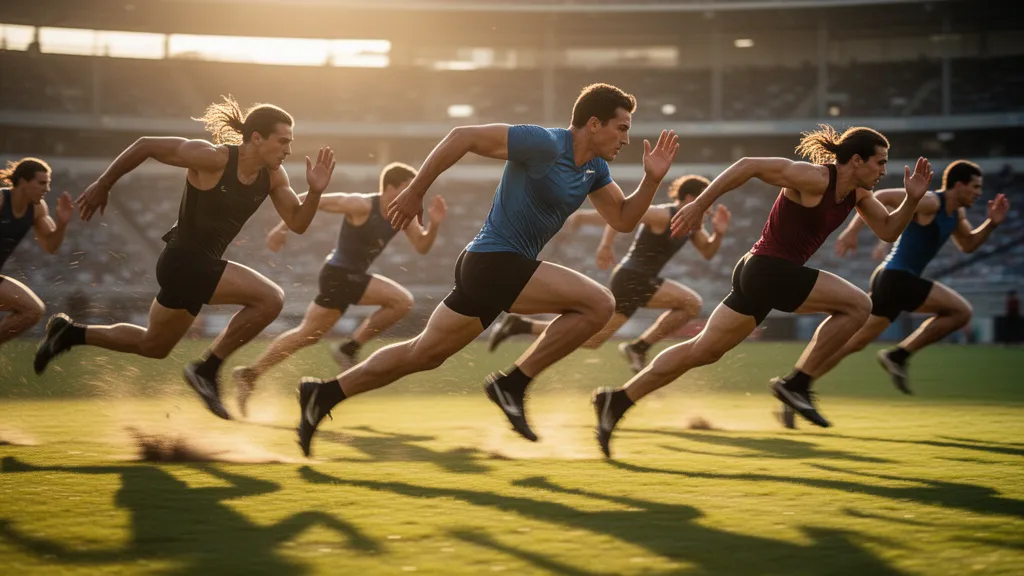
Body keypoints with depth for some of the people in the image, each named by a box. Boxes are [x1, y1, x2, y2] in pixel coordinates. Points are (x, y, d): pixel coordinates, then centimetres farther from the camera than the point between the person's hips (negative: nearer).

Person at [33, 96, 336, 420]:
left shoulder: (272, 177, -1)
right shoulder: (213, 158, -20)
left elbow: (297, 223, 2)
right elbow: (146, 146, -13)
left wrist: (315, 191, -17)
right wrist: (102, 186, -5)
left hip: (203, 265, 8)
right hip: (184, 261, -8)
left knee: (152, 347, 23)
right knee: (270, 299, -22)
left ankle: (70, 334, 37)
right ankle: (207, 370, -9)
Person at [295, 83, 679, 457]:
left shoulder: (594, 169, 10)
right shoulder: (545, 144, -17)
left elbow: (623, 220, 14)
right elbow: (463, 137, -16)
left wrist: (652, 179, -2)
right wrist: (415, 192, -14)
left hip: (483, 270, 9)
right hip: (494, 261, -9)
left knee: (422, 354, 16)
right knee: (597, 304, -14)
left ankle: (325, 394, 22)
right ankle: (512, 383, -9)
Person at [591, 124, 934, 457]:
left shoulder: (857, 193, 10)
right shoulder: (815, 179, -15)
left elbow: (888, 231, 16)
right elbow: (749, 166, -17)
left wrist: (912, 200, -1)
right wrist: (700, 204, -18)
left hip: (757, 276, 9)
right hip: (768, 269, -9)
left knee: (703, 350, 11)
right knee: (857, 305, -9)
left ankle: (618, 400, 12)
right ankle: (796, 383, -5)